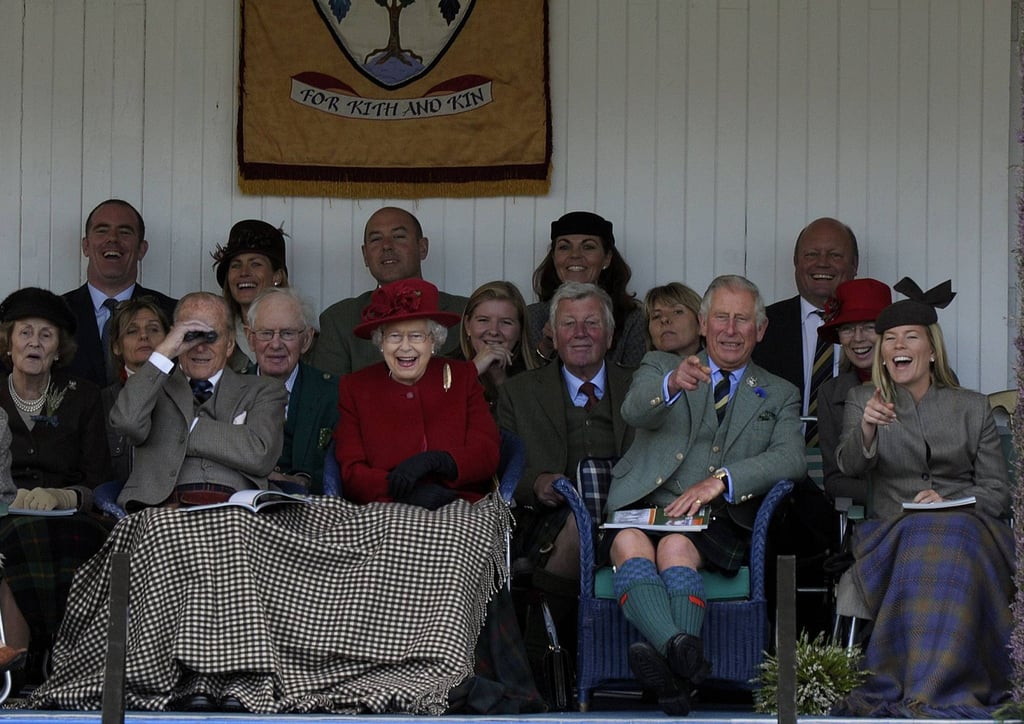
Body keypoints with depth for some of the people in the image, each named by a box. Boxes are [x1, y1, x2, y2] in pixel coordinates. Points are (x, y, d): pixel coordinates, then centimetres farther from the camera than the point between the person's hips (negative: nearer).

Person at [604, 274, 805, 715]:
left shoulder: (779, 396, 22)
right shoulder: (661, 366, 21)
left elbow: (792, 460, 1)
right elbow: (634, 411, -4)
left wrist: (721, 480, -17)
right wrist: (672, 384, -29)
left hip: (718, 524, 0)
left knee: (676, 548, -35)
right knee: (630, 544, -36)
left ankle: (674, 665, -56)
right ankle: (684, 653, -59)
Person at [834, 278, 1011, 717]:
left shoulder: (972, 408, 18)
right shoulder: (863, 400, 17)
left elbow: (997, 491, 12)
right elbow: (849, 465, -2)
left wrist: (948, 501, -9)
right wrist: (866, 430, -26)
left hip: (965, 523, 0)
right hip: (892, 529, 0)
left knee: (945, 541, -38)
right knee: (923, 538, -38)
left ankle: (928, 696, -42)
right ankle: (947, 693, -39)